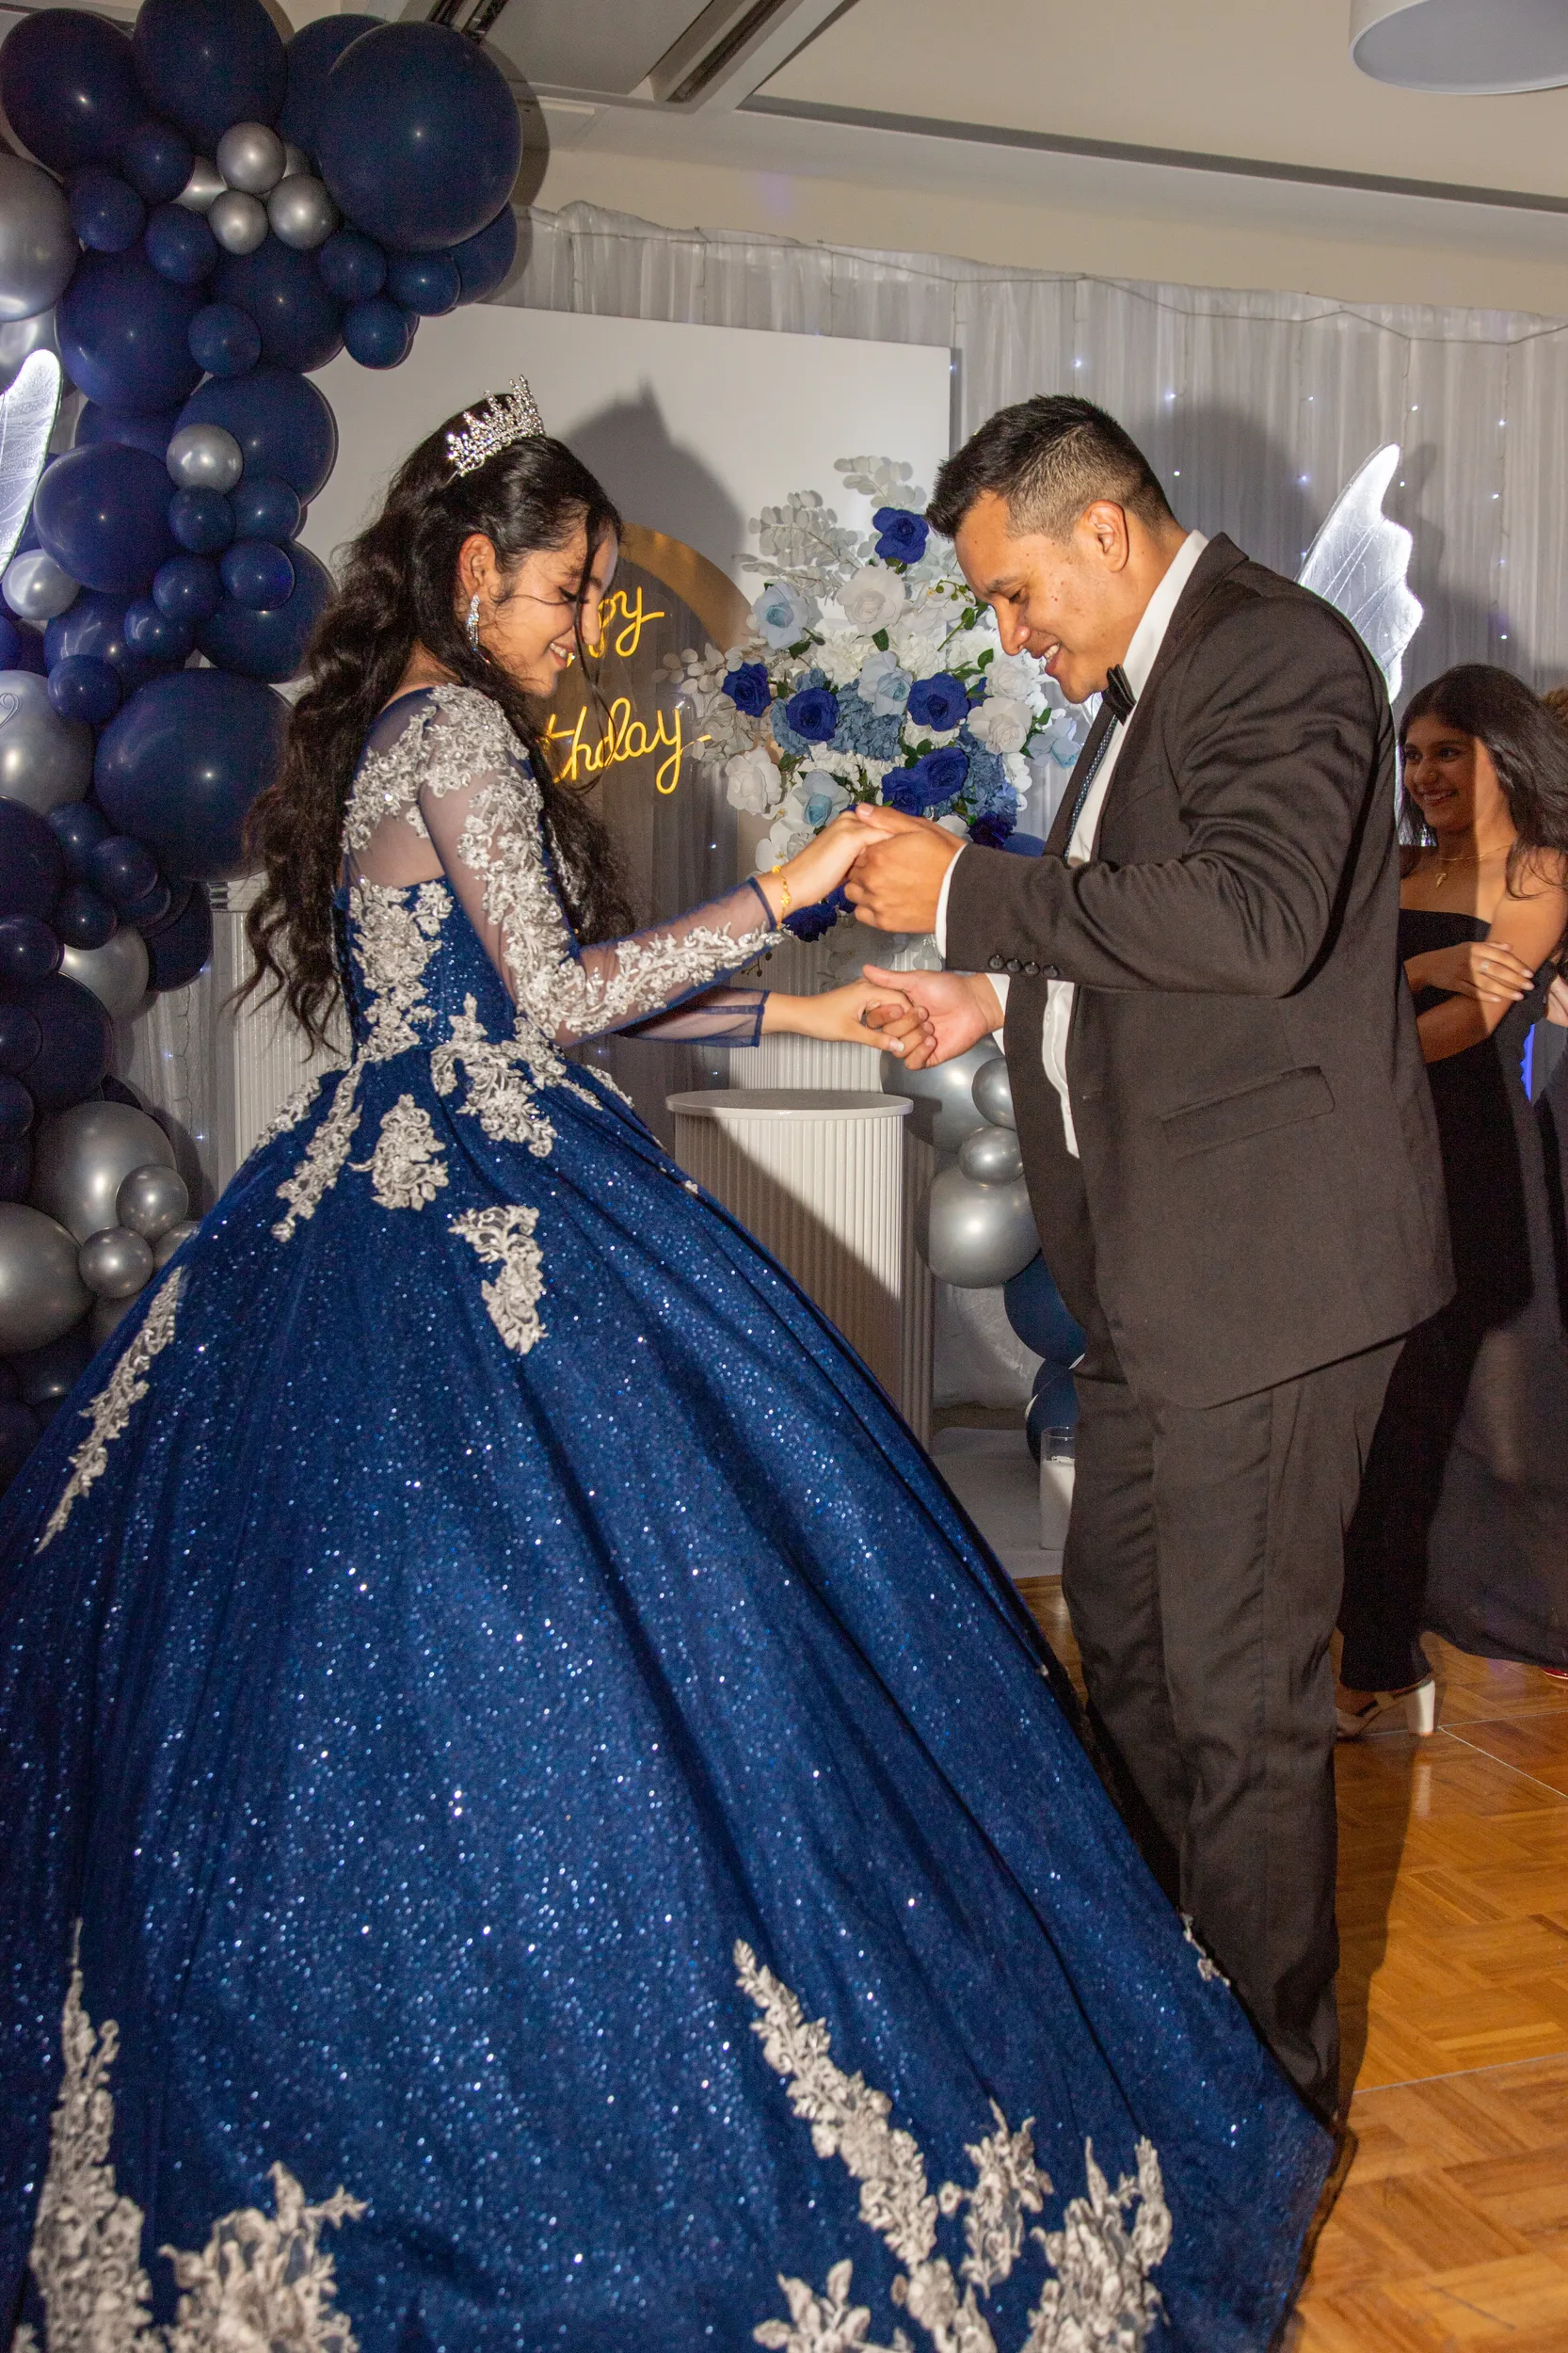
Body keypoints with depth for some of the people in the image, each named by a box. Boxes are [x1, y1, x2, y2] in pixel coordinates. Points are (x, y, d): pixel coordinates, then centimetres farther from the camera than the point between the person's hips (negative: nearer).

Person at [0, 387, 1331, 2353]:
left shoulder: (374, 733, 19)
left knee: (349, 1635, 13)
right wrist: (783, 891, -7)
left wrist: (798, 1009, 17)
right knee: (562, 1611, -4)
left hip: (371, 1197, 10)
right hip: (498, 1222, -10)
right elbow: (552, 1001, -14)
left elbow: (525, 994, 19)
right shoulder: (459, 734, -10)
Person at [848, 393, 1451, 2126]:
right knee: (1124, 1629, 21)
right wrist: (1008, 992, 11)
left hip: (1268, 1264, -10)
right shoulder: (1147, 682, 16)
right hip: (1158, 1267, 11)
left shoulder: (1280, 655, -14)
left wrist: (976, 893, -24)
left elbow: (1255, 920, -30)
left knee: (1240, 1691, -1)